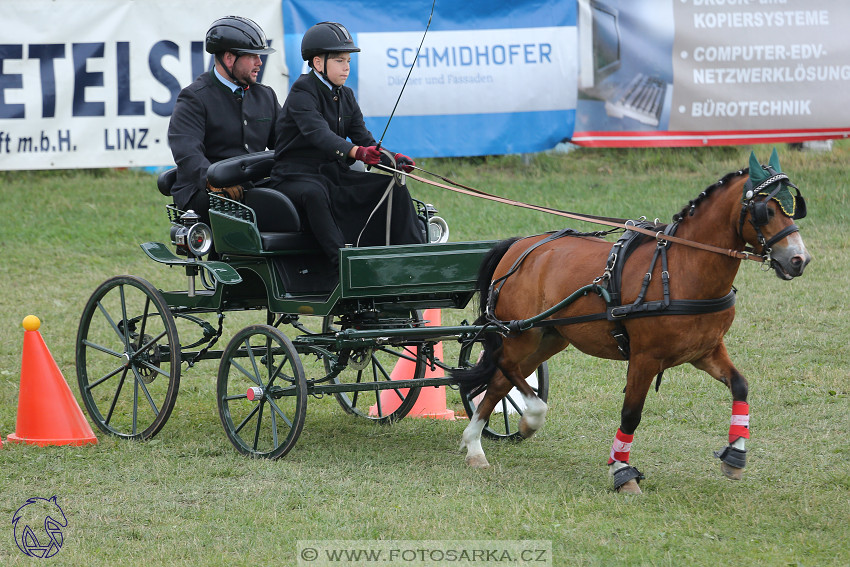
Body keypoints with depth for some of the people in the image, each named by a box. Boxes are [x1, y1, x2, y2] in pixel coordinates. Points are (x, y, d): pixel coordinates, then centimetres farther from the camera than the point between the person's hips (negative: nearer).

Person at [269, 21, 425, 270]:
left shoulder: (345, 96, 14)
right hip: (297, 176, -8)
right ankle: (341, 259, -50)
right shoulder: (302, 92, -12)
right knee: (314, 193, -41)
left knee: (393, 185, -9)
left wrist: (392, 158, -15)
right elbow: (318, 133, -30)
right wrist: (356, 151, -47)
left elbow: (363, 138, 6)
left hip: (335, 174, 8)